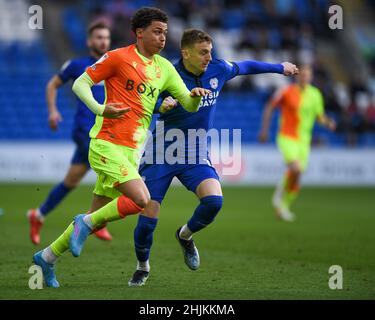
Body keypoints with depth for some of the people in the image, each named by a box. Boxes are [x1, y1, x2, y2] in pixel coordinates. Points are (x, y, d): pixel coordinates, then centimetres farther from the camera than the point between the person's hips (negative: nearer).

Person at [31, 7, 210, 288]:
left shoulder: (164, 67, 13)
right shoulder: (119, 57, -5)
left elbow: (189, 105, 14)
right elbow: (80, 83, -4)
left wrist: (195, 96, -10)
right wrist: (100, 109, -21)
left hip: (131, 152, 7)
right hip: (107, 145, -7)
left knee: (97, 220, 8)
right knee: (141, 199, -25)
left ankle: (47, 257, 21)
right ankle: (85, 223, -6)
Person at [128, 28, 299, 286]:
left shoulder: (218, 70, -2)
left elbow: (244, 67, 17)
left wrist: (280, 67, 31)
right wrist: (163, 104, -41)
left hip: (196, 155, 3)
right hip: (163, 153, -3)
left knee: (214, 200, -23)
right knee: (148, 217, -7)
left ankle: (185, 236, 10)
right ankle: (143, 267, 23)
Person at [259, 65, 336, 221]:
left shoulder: (315, 94, 4)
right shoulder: (287, 92, -9)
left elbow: (320, 116, 13)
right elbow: (269, 107, 3)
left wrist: (329, 123, -9)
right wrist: (264, 130, 2)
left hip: (304, 141, 5)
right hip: (287, 138, -5)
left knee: (296, 180, 5)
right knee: (296, 168, -27)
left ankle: (283, 206, 25)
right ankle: (280, 194, -2)